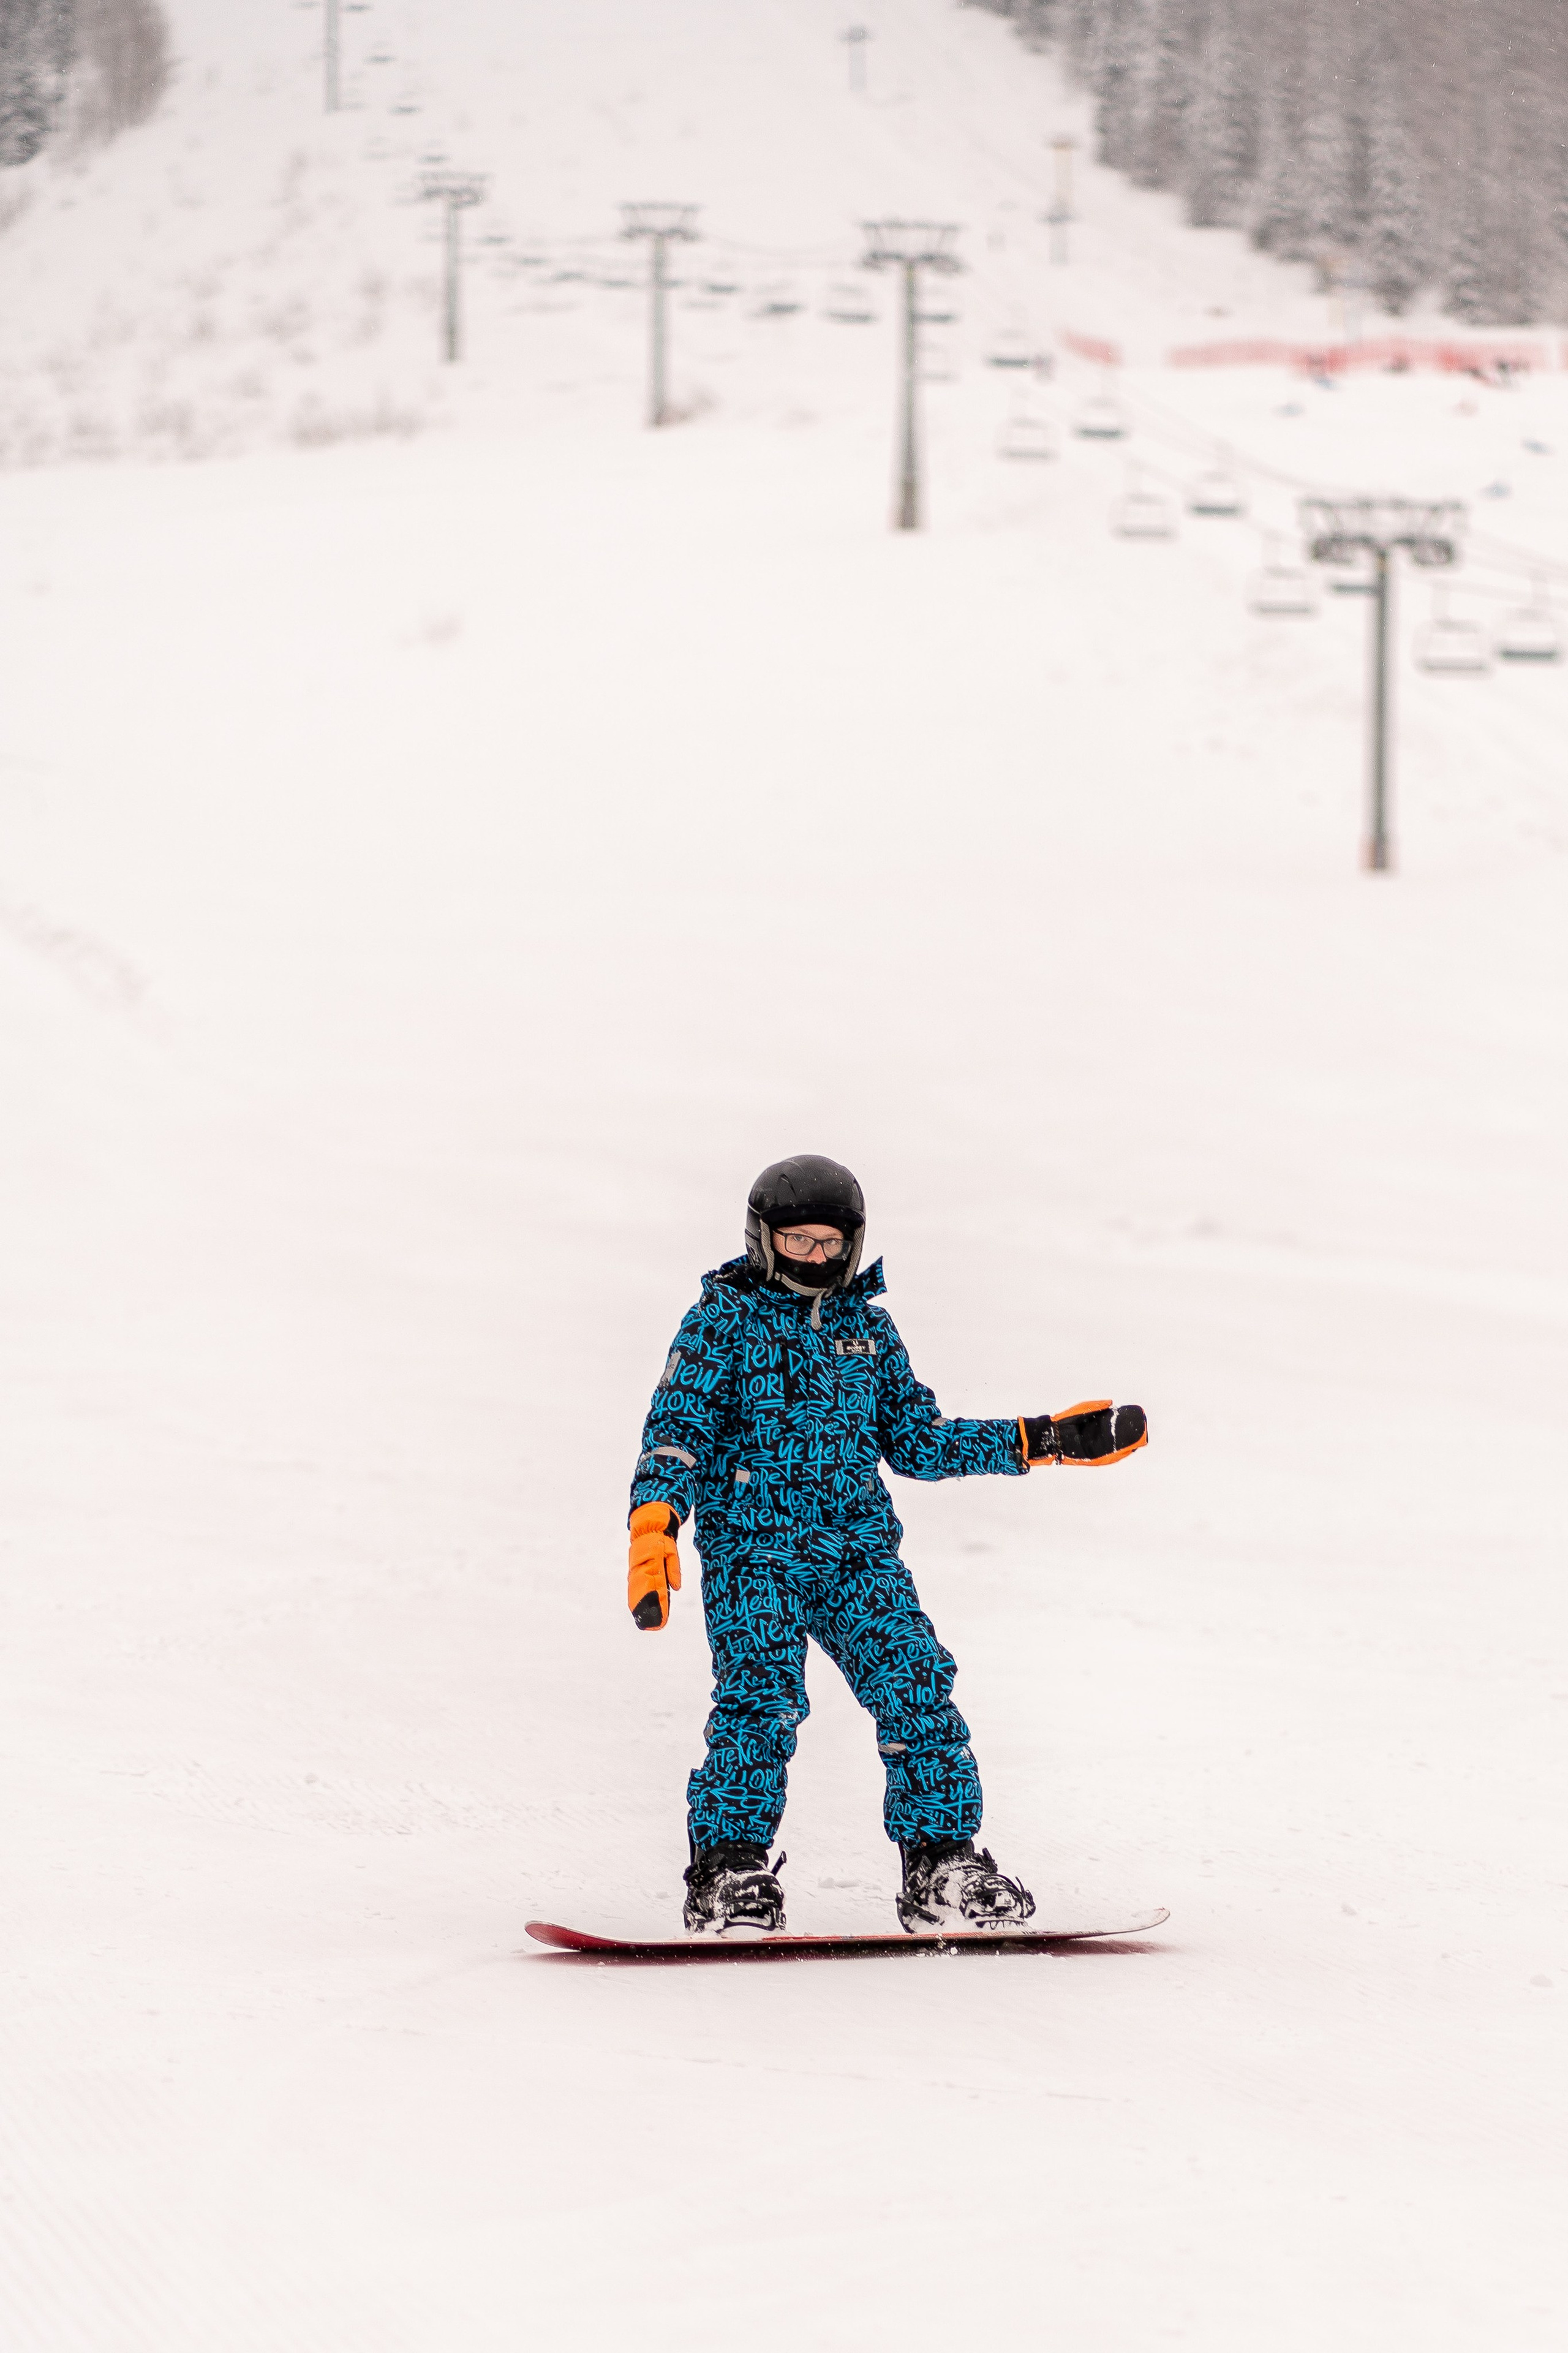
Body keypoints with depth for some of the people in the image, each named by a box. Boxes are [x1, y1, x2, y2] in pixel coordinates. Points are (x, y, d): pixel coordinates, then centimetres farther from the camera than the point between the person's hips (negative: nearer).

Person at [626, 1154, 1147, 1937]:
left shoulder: (869, 1330, 18)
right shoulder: (723, 1321, 4)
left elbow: (916, 1440, 23)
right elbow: (677, 1430, -5)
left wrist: (1041, 1441, 19)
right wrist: (654, 1519, -23)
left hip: (859, 1550, 4)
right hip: (753, 1547, -4)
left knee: (917, 1688, -11)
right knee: (760, 1699, -21)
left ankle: (942, 1870, -3)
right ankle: (730, 1874, -15)